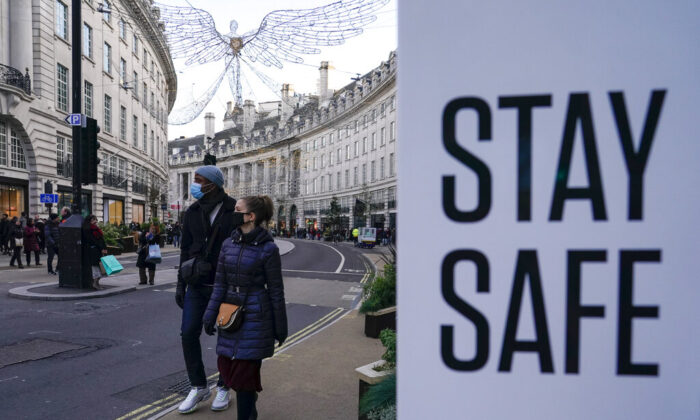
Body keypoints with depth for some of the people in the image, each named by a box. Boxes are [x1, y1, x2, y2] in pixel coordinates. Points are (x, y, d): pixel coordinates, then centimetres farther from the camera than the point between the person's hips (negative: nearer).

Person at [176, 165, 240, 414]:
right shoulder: (192, 212, 4)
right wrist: (181, 284, 7)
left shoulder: (234, 211, -11)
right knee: (188, 333, 0)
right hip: (197, 285, 4)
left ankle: (223, 388, 25)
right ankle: (198, 387, 18)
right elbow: (186, 250, 9)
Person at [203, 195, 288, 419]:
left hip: (255, 317, -6)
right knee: (226, 367, 14)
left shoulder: (268, 249, -12)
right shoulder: (228, 245, 4)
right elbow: (220, 284, 7)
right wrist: (210, 314, -1)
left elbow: (276, 290, -7)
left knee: (243, 370, -1)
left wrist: (281, 327, -3)